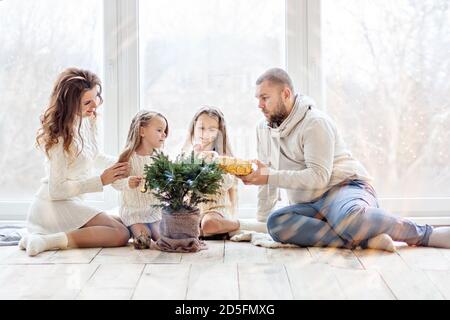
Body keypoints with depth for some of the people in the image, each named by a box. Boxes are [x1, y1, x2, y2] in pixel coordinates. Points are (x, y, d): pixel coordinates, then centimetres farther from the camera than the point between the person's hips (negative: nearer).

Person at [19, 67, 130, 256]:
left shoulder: (87, 120, 4)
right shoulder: (62, 136, -22)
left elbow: (94, 157, 22)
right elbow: (56, 189, -21)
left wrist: (118, 165, 4)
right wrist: (101, 181, -21)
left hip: (71, 202, 9)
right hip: (56, 204, -9)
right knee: (121, 234, -19)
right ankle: (47, 240, -24)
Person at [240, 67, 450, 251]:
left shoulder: (314, 122, -9)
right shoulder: (264, 128, 14)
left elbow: (318, 177, -19)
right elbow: (268, 177, 22)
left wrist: (270, 176, -22)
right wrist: (263, 219, 22)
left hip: (346, 188, -6)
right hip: (312, 205, 6)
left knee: (350, 217, -43)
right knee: (275, 224, -28)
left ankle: (425, 234, -19)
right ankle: (363, 239, -29)